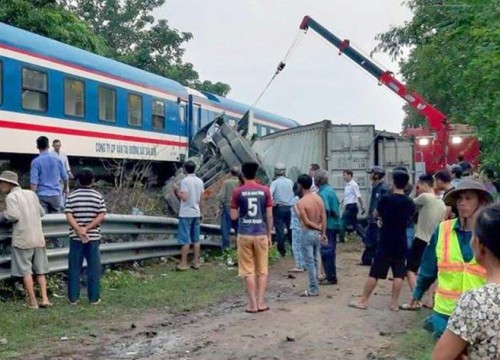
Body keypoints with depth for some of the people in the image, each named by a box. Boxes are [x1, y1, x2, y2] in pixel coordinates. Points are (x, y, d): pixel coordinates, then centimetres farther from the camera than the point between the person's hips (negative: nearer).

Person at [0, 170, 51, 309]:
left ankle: (32, 302, 4)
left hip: (22, 239, -5)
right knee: (40, 270, 12)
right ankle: (44, 299, 5)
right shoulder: (31, 194, 12)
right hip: (38, 237, 5)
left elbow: (14, 215, -18)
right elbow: (41, 212, 13)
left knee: (25, 271, 3)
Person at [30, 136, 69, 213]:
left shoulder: (36, 161, -6)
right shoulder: (57, 159, 4)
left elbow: (34, 181, -11)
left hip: (42, 195, -3)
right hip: (56, 194, 3)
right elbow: (65, 176, 9)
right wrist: (65, 189, 26)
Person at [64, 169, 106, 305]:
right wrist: (87, 229, -11)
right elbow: (101, 216, -9)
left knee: (74, 268, 7)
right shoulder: (98, 196, 0)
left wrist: (79, 230, -15)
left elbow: (69, 216, -9)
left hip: (76, 237, 1)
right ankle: (94, 298, 8)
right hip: (93, 237, -1)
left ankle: (73, 298, 9)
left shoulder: (72, 196, 1)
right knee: (94, 268, 6)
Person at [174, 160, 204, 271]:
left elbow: (184, 197, -17)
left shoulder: (185, 181, -13)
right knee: (196, 239, 10)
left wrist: (176, 189, -3)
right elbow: (200, 199, 12)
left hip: (186, 214, -6)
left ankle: (183, 264, 0)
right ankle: (196, 262, 13)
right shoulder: (200, 181, 8)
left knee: (185, 240, -3)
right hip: (196, 213, 6)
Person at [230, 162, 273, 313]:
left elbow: (233, 216, 0)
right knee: (262, 270, 11)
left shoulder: (238, 192, -3)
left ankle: (253, 304, 4)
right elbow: (269, 215, 1)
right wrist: (269, 234, 9)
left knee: (248, 271, 4)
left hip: (244, 234, -1)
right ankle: (261, 302, 10)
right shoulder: (265, 190, 0)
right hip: (261, 234, 1)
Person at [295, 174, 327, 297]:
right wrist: (323, 233, 5)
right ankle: (315, 286, 24)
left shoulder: (301, 202, -17)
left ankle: (313, 289, 5)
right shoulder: (318, 198, 1)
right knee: (314, 261, 17)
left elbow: (307, 222, -18)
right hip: (317, 233, 7)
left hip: (307, 233, -7)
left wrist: (318, 228, -4)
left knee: (309, 262, 1)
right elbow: (323, 217, 1)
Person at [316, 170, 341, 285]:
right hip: (335, 225, 9)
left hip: (327, 225, -9)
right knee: (331, 251, 17)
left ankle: (330, 278, 1)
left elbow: (325, 210, -26)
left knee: (326, 252, -2)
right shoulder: (331, 190, 11)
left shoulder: (322, 193, -17)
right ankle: (331, 276, 25)